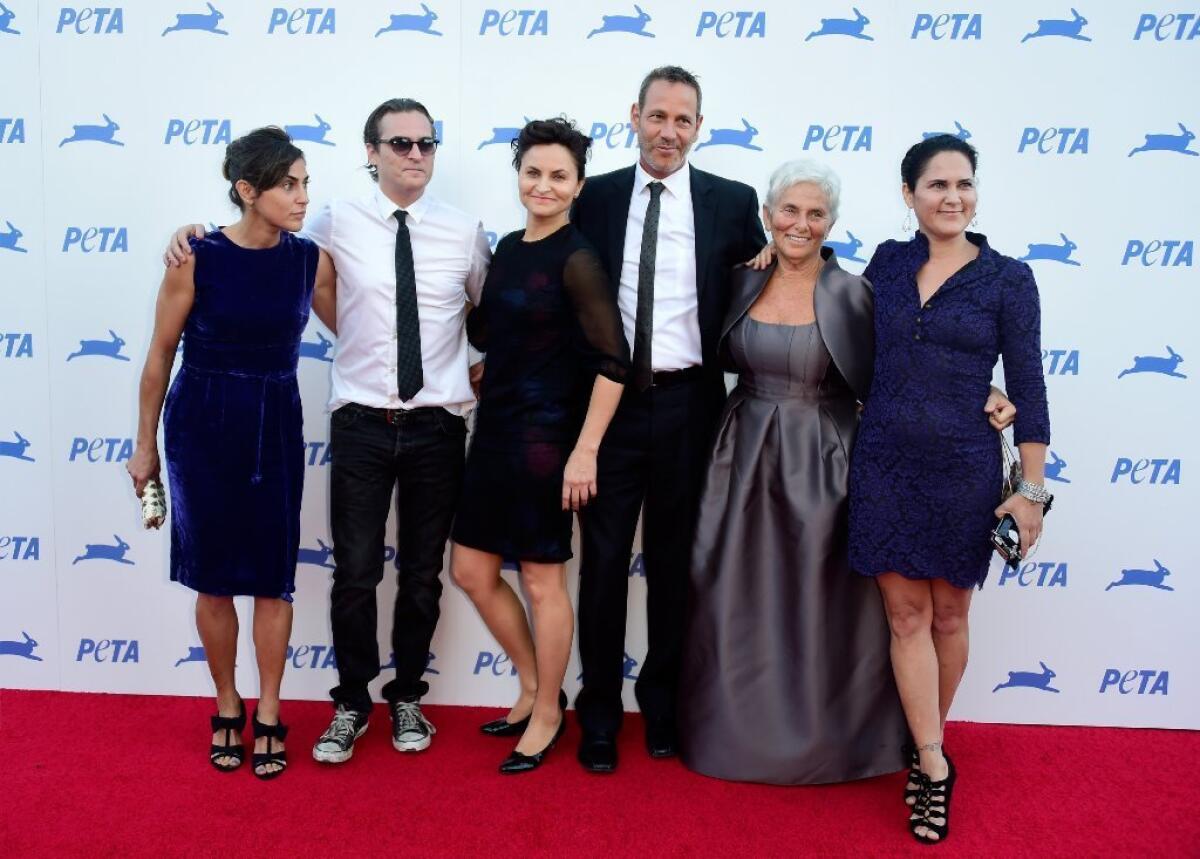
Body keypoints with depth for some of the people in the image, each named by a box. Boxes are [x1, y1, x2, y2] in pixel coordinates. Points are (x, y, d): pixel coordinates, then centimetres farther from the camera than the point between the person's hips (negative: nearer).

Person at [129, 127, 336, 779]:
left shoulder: (310, 259, -4)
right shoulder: (197, 257, -12)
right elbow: (160, 355, -2)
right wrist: (145, 445, 3)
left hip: (277, 427, 2)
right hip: (202, 426, -2)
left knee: (272, 577, 6)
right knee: (214, 577, 8)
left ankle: (267, 717, 22)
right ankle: (226, 709, 28)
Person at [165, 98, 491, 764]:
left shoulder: (464, 231, 2)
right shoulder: (338, 222, -1)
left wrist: (489, 366, 7)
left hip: (437, 427, 1)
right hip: (361, 425, -1)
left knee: (423, 576, 12)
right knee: (355, 574, 4)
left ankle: (407, 698, 32)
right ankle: (351, 704, 26)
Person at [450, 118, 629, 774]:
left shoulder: (576, 260, -13)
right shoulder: (508, 248, 9)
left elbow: (612, 362, -18)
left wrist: (585, 452, -20)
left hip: (545, 438, -8)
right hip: (494, 431, 8)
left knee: (542, 579, 5)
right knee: (472, 571, 13)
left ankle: (547, 715, 25)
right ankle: (533, 688, 33)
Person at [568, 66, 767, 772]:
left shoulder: (733, 202, 1)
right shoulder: (596, 198, 4)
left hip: (688, 403, 0)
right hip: (610, 398, 0)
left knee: (673, 561, 12)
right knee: (604, 559, 6)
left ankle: (663, 706, 30)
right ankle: (600, 713, 22)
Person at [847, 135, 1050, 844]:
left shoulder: (1007, 278, -3)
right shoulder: (888, 262, 5)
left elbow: (1027, 388, -3)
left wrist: (1033, 490, -5)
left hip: (963, 466, -2)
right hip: (885, 461, 2)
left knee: (949, 614, 11)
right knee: (906, 616, 3)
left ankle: (929, 742, 32)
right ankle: (935, 767, 14)